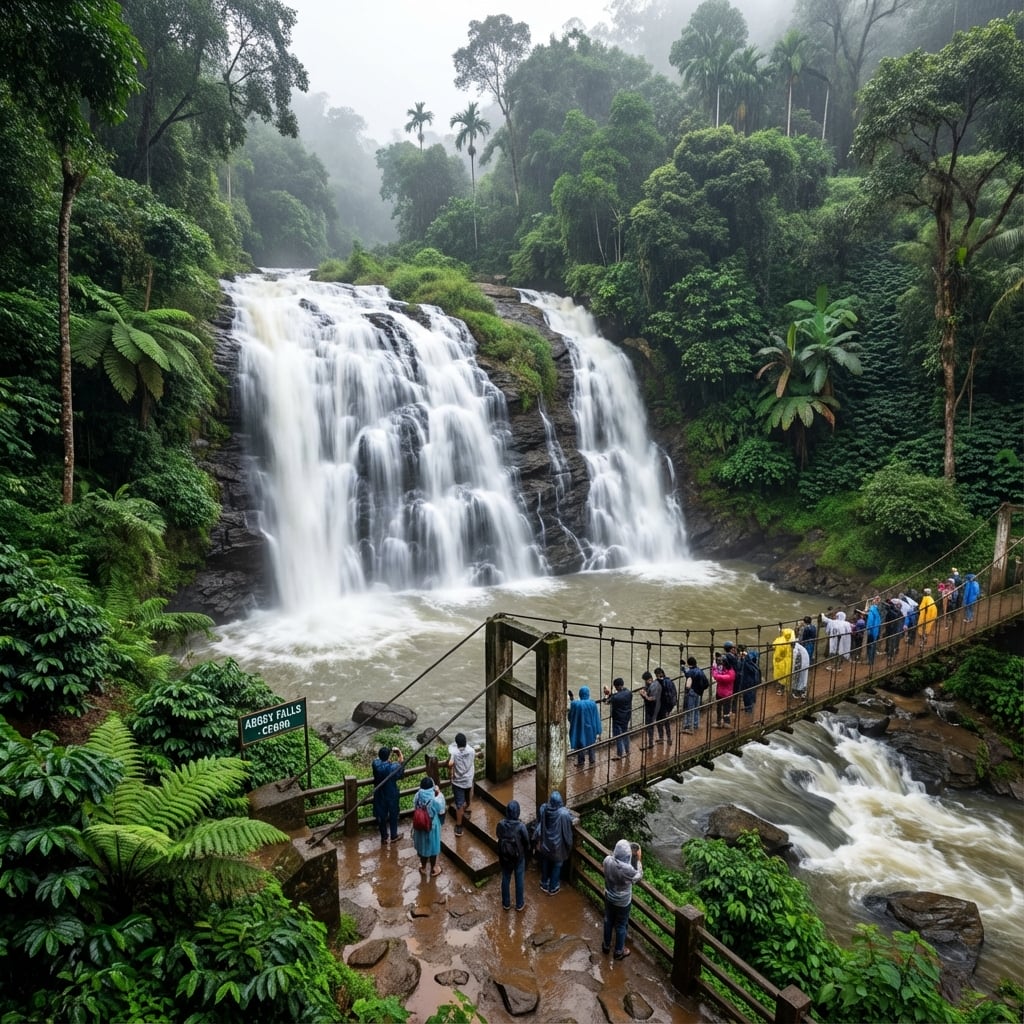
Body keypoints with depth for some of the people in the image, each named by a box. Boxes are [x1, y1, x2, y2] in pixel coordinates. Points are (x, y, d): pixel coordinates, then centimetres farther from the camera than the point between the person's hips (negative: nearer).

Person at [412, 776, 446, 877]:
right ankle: (433, 869, 37)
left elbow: (415, 809, 0)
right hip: (432, 827, -3)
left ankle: (423, 867, 43)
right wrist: (439, 793, -12)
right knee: (432, 847, 19)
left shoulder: (417, 796, -18)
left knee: (422, 846, 25)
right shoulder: (435, 799, -29)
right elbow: (441, 812, -12)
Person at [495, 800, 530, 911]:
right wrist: (526, 849, 9)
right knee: (519, 880, 19)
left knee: (505, 879, 22)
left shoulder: (500, 824, -20)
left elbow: (498, 836, -1)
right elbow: (527, 841, -13)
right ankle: (520, 904, 35)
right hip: (518, 857, -2)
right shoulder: (520, 826, -28)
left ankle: (506, 903, 38)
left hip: (504, 856, 2)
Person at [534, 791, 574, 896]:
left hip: (545, 842, 3)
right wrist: (569, 845, 2)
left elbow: (539, 827, -6)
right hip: (558, 844, -3)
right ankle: (552, 888, 36)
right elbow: (567, 830, -16)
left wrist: (538, 842, 8)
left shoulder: (543, 809, -19)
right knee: (557, 865, 21)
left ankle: (544, 884, 45)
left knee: (545, 862, 27)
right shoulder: (564, 813, -30)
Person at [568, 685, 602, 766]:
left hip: (579, 729, -2)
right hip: (590, 728, 2)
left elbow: (570, 717, -6)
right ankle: (592, 761, 27)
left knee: (580, 745, 12)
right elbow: (597, 718, -5)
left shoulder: (575, 704, -16)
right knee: (591, 744, 20)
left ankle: (580, 762, 17)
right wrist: (597, 731, 2)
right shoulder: (593, 704, -11)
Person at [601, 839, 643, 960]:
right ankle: (619, 952, 40)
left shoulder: (607, 860, -23)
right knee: (621, 925, 20)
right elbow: (639, 876, -14)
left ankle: (606, 945, 47)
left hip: (609, 898, 4)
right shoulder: (627, 869, -36)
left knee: (608, 921, 27)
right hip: (622, 902, -4)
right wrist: (639, 860, -9)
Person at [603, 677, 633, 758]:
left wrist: (607, 694, 5)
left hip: (617, 719, -6)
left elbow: (607, 702, -12)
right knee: (625, 734, 21)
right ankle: (626, 751, 33)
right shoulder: (629, 693, -9)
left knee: (617, 736, 9)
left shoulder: (615, 697, -29)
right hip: (626, 718, 6)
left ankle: (619, 754, 19)